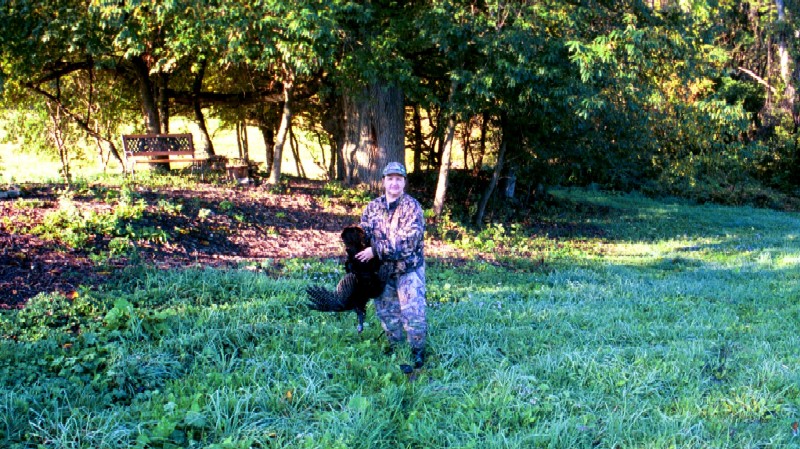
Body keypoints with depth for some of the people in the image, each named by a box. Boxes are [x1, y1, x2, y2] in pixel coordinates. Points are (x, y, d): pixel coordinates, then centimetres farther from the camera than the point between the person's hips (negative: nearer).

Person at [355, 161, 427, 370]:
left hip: (409, 269, -5)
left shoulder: (412, 207, -13)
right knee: (386, 311, 15)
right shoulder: (373, 207, 3)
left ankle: (417, 354, 10)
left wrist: (375, 251, -23)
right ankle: (394, 347, 34)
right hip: (383, 269, 5)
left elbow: (407, 242, -22)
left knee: (412, 313, -6)